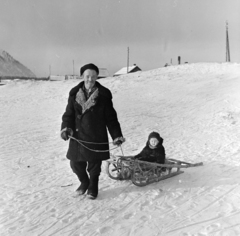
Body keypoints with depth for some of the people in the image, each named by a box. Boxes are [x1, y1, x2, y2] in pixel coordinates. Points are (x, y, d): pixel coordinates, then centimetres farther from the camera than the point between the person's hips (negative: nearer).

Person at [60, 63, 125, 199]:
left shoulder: (104, 94, -3)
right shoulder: (75, 93, 3)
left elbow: (111, 118, 0)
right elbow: (69, 114, 6)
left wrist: (117, 135, -3)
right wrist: (66, 127, -11)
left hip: (97, 137, -2)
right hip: (78, 137, 2)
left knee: (94, 165, 6)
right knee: (76, 163, 9)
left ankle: (93, 188, 32)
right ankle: (84, 182, 38)